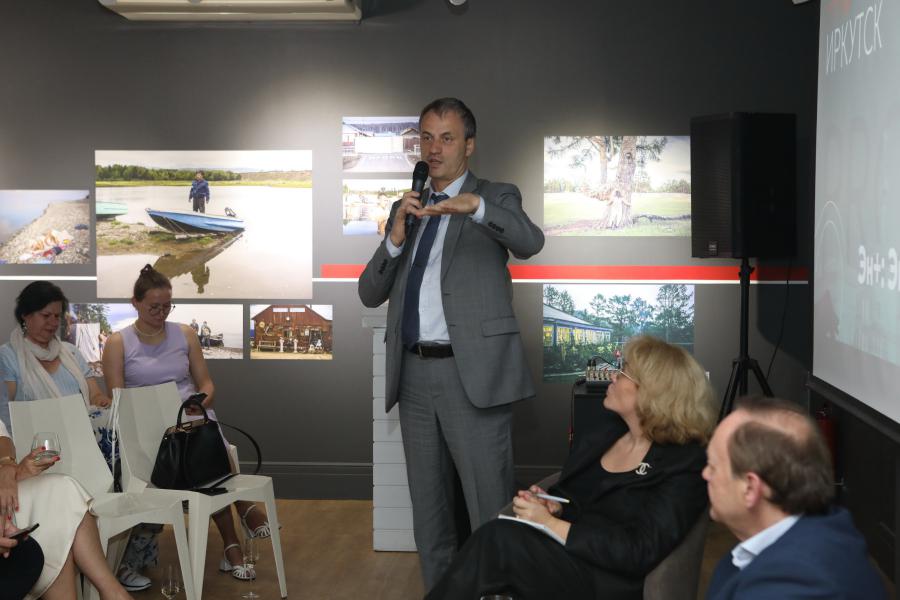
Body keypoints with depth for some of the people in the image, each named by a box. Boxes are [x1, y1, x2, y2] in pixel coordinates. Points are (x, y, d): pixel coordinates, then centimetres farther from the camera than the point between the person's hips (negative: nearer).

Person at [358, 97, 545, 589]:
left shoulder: (496, 197, 3)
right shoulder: (407, 210, 17)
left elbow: (529, 242, -20)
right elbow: (370, 293, 11)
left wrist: (475, 206, -38)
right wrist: (395, 237, -7)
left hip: (472, 373, -6)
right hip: (414, 373, 6)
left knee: (490, 510, -5)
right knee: (428, 510, 14)